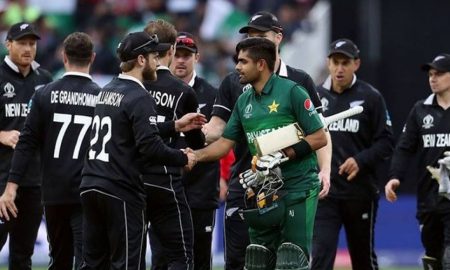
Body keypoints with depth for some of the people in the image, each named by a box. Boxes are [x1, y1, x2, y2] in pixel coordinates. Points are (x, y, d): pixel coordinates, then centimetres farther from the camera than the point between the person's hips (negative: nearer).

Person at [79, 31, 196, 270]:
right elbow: (150, 147, -20)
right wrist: (184, 158, -6)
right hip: (120, 191, -8)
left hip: (90, 186, 8)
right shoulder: (139, 98, -11)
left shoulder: (106, 91, 15)